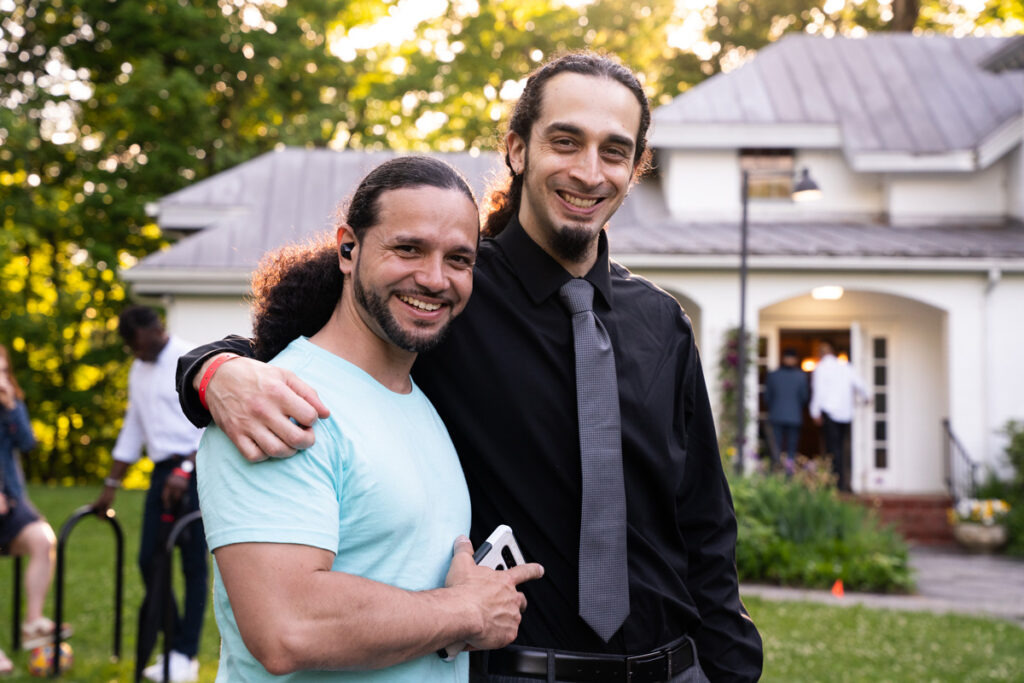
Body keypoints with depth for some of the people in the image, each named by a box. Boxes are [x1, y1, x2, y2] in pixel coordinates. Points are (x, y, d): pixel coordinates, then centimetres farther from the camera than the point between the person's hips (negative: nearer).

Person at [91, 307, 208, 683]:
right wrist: (110, 486, 19)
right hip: (162, 470, 8)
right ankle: (172, 643, 14)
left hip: (195, 472, -8)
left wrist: (185, 472, -21)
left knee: (193, 564, -4)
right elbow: (132, 431, 21)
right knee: (149, 559, 4)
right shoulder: (138, 371, 16)